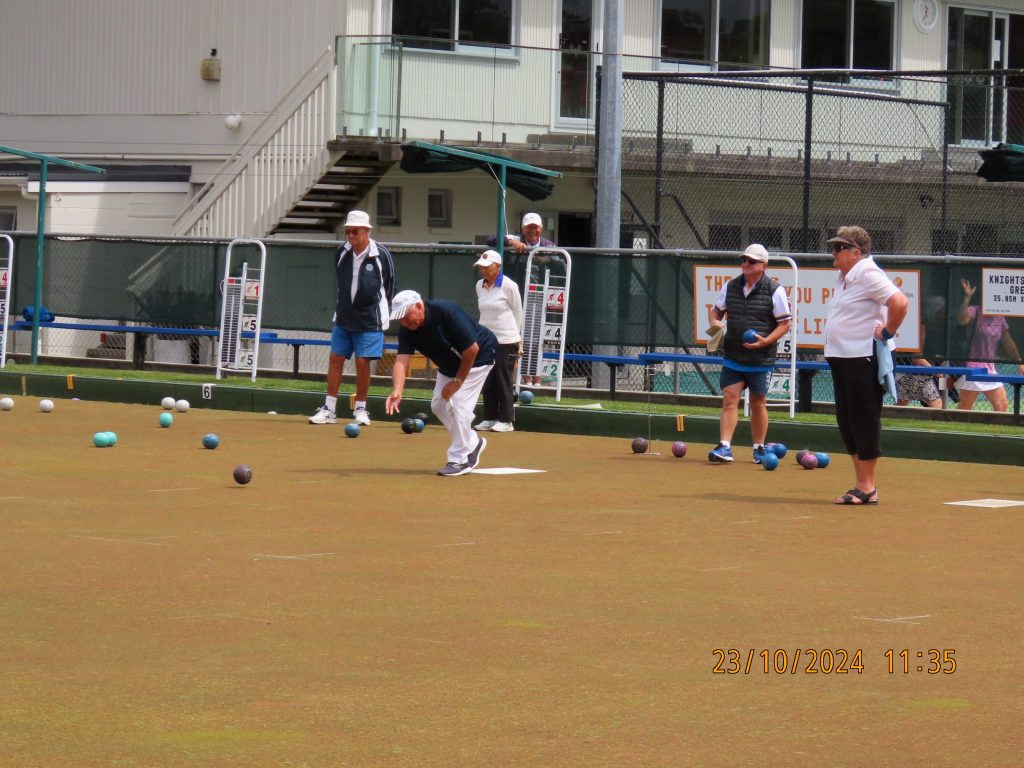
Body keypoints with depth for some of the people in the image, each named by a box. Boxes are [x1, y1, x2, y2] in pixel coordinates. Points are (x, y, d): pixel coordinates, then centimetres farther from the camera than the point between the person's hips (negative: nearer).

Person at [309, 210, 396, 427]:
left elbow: (389, 284, 2)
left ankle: (360, 409, 8)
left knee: (362, 361, -5)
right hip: (343, 317, 4)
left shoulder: (381, 255, -11)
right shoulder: (342, 253, 0)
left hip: (370, 320, -4)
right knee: (335, 358, 1)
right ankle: (329, 409, 5)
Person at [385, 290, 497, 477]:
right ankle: (472, 442, 27)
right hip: (450, 364, 8)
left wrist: (458, 381, -22)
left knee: (459, 403, -17)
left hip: (478, 357, -8)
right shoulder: (407, 331, -16)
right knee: (438, 404, 7)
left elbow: (472, 349, -30)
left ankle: (460, 460, -8)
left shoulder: (447, 313, -35)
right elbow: (401, 361, -27)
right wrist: (397, 391, -45)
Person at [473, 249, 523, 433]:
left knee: (504, 381, -3)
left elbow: (518, 313, -1)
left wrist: (515, 336, 4)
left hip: (506, 342, -6)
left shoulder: (509, 286, -11)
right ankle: (489, 419, 16)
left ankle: (506, 421, 2)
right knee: (488, 382, 9)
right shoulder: (479, 286, 7)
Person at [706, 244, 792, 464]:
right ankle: (724, 447, -10)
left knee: (758, 404, 8)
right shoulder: (731, 287, 5)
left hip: (761, 360, -3)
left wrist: (766, 341, -20)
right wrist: (715, 322, -6)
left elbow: (785, 323, -6)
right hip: (732, 357, 3)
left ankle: (759, 448, 21)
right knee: (729, 400, -6)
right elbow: (715, 310, 18)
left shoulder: (775, 290, -8)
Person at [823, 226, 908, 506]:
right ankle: (861, 485, 19)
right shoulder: (844, 277, 14)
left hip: (863, 359, -10)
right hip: (841, 357, 10)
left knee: (864, 422, -5)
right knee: (846, 421, 12)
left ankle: (867, 489, -1)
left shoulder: (868, 275, -15)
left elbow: (899, 302, -27)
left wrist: (888, 332, -17)